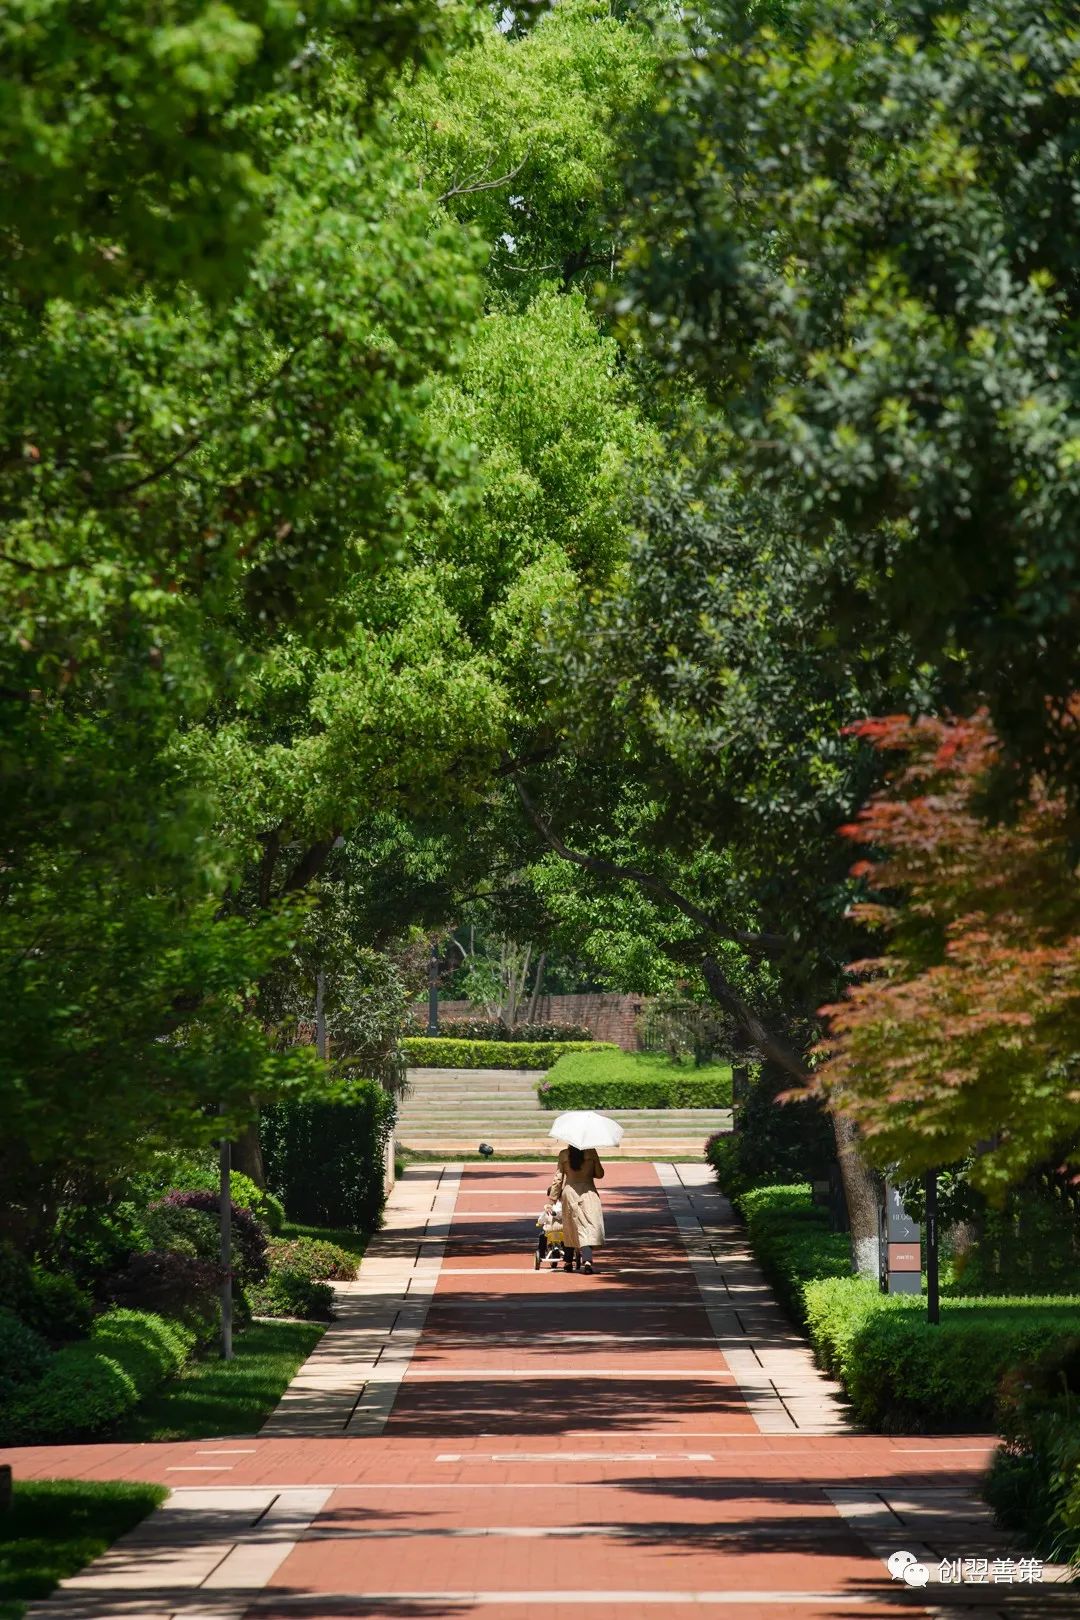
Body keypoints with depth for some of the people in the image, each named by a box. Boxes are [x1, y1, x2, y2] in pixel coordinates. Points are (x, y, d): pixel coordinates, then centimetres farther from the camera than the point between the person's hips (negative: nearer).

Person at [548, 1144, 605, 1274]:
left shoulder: (564, 1155, 1)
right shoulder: (591, 1153, -2)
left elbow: (558, 1178, 3)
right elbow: (600, 1174, 2)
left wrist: (552, 1199, 10)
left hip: (569, 1193, 2)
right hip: (588, 1191, -2)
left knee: (570, 1229, 16)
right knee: (589, 1226, -4)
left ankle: (568, 1262, 21)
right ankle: (587, 1259, -24)